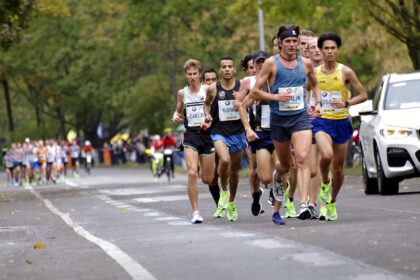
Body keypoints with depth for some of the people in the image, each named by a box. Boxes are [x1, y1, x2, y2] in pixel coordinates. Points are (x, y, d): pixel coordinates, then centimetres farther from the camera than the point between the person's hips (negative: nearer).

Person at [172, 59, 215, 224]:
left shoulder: (207, 89, 0)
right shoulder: (182, 93, 9)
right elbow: (179, 111, 23)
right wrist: (176, 118, 1)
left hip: (207, 134, -1)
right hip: (190, 135, 1)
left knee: (207, 179, 4)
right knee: (192, 173, -17)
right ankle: (195, 212, -12)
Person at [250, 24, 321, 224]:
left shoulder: (306, 64, 6)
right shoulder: (271, 63, -3)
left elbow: (315, 84, 25)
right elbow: (255, 92, -3)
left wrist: (318, 103, 9)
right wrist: (276, 97, -17)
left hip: (301, 117, 1)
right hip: (278, 119, -1)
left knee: (302, 159, -20)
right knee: (285, 165, 12)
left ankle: (303, 205, -28)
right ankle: (278, 178, 51)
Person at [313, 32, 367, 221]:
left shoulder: (346, 72, -2)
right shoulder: (314, 73, 3)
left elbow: (363, 95, 0)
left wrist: (346, 103, -15)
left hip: (342, 122, 1)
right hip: (321, 121, 0)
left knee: (339, 166, 6)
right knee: (326, 155, -29)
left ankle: (332, 202, 27)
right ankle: (325, 183, 1)